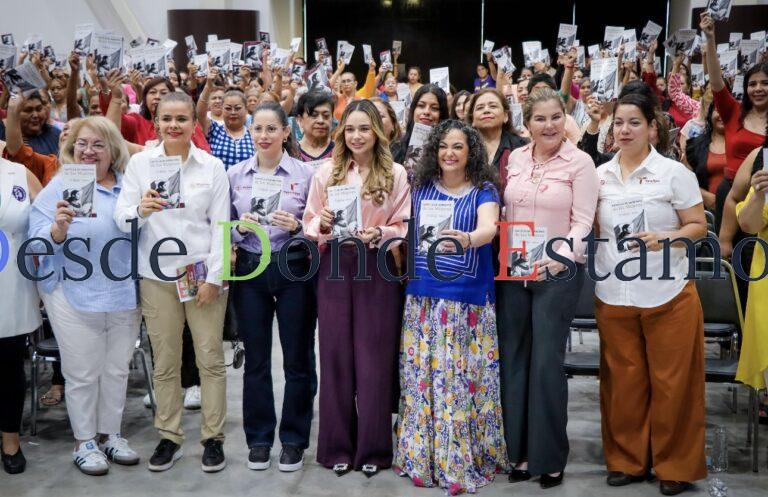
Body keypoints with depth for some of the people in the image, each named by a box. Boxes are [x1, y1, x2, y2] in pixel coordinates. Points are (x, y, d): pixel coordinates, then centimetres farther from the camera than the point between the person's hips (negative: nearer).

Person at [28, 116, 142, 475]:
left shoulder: (128, 185, 6)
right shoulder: (59, 186, -4)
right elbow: (38, 242, -9)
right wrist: (60, 227, -30)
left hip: (124, 297, 4)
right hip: (76, 297, -4)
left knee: (117, 370, 13)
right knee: (83, 374, 4)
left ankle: (110, 434, 30)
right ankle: (84, 442, 21)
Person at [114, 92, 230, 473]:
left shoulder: (212, 166, 1)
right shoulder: (140, 162, 3)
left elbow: (221, 225, -1)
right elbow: (121, 219, -1)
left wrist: (214, 277, -7)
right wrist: (140, 209, -24)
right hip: (156, 275, 1)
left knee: (210, 359, 3)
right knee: (164, 362, 7)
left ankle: (213, 437, 16)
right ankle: (169, 437, 21)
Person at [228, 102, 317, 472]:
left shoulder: (305, 173, 0)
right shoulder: (235, 174, 6)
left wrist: (296, 227, -18)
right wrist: (241, 227, -12)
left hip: (293, 270, -2)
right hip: (250, 270, 2)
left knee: (297, 358, 5)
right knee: (255, 359, 9)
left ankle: (294, 440, 19)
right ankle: (258, 438, 23)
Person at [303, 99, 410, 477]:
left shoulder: (396, 174, 2)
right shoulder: (325, 172, 6)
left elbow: (405, 226, 0)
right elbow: (308, 224, 7)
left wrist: (380, 234, -18)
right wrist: (322, 224, -13)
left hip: (378, 269, -1)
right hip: (335, 267, 2)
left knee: (374, 356, 2)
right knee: (336, 355, 6)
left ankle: (373, 448, 15)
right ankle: (337, 446, 19)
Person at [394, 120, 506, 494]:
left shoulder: (483, 191, -1)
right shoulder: (421, 187, 9)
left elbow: (489, 227, -20)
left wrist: (467, 239, -41)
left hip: (468, 300, -3)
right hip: (423, 298, 3)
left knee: (465, 378, -2)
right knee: (423, 376, 4)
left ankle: (465, 459, 10)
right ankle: (422, 456, 17)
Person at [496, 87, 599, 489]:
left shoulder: (580, 162, -3)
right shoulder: (515, 158, 9)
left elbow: (583, 221, -7)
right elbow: (503, 211, 13)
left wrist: (558, 260, -18)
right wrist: (500, 254, 0)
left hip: (558, 272, -4)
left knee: (547, 363, -3)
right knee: (512, 360, 7)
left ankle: (550, 457, 12)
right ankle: (519, 449, 19)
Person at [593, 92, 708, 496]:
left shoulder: (674, 172, -3)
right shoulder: (600, 175, 8)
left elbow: (698, 226, -2)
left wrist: (664, 238, -18)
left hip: (668, 294, -3)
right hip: (613, 294, 3)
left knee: (672, 382, 3)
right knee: (622, 382, 9)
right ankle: (627, 459, 23)